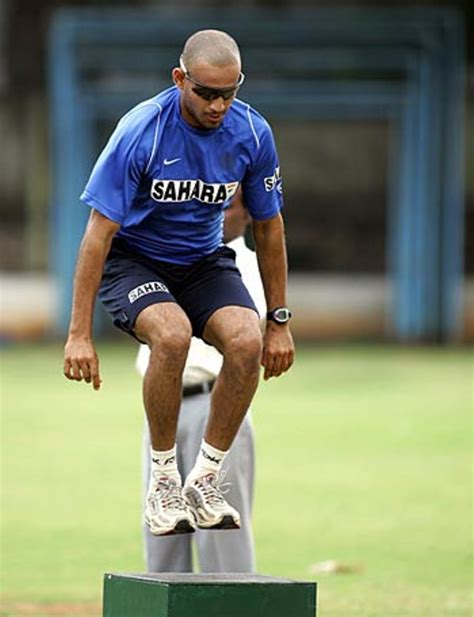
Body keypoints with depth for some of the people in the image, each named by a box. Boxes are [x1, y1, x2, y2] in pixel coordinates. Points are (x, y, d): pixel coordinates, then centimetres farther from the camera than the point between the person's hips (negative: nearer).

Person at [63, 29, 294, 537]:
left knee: (247, 341, -26)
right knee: (171, 334, -35)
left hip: (203, 261, 4)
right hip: (132, 260, -4)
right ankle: (162, 482, -18)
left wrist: (278, 321, 6)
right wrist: (80, 334, -23)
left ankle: (204, 482, -10)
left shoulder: (252, 133, -12)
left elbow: (268, 227, 3)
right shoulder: (140, 131, -24)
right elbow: (99, 231, -21)